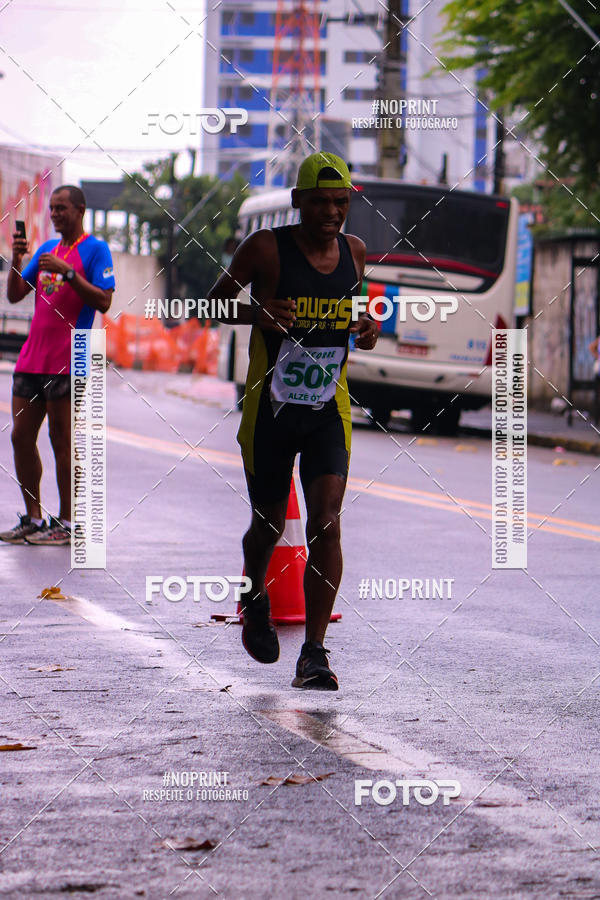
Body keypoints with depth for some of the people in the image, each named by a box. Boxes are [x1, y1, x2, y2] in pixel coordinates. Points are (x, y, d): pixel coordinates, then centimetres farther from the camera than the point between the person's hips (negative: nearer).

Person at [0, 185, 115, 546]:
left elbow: (103, 301, -12)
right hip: (32, 358, 7)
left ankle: (66, 524, 0)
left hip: (66, 363, -7)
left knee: (62, 440, -6)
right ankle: (33, 519, 14)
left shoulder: (95, 249, -2)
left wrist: (68, 272, -19)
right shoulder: (46, 249, 18)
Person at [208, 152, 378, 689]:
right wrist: (253, 313, -20)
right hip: (270, 409, -2)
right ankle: (255, 598, 44)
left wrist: (367, 332, 0)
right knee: (268, 527, 10)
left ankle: (315, 653, -12)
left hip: (330, 410, 2)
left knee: (326, 522, -14)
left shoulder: (355, 253, 5)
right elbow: (213, 303, 0)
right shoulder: (266, 248, -8)